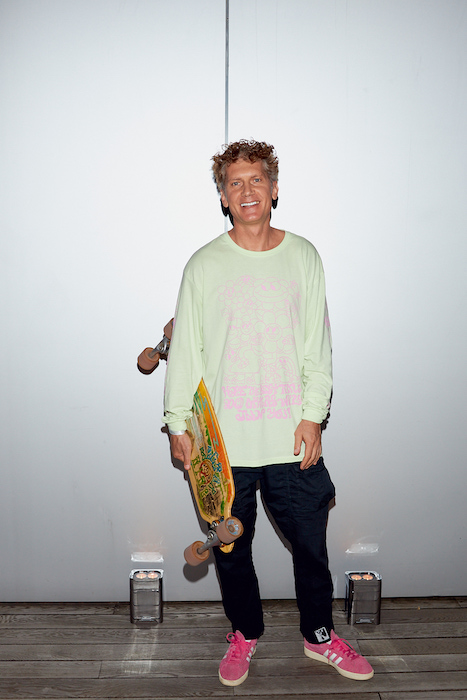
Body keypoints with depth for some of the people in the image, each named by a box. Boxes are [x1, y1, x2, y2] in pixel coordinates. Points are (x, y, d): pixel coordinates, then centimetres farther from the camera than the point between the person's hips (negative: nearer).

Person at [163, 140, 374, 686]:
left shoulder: (303, 257, 4)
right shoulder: (204, 265, 0)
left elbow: (317, 346, 3)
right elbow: (184, 349, 2)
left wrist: (312, 416, -4)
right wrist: (179, 423, 0)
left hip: (291, 437, 1)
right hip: (222, 441, 0)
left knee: (311, 544, 12)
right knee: (230, 548, 13)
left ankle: (319, 635, 37)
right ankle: (244, 634, 38)